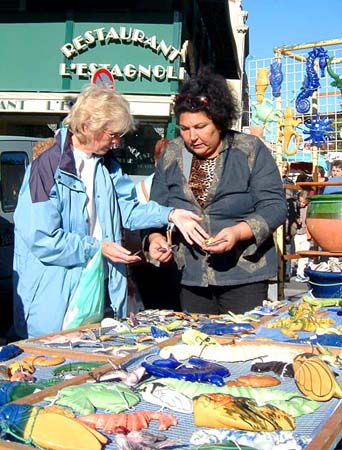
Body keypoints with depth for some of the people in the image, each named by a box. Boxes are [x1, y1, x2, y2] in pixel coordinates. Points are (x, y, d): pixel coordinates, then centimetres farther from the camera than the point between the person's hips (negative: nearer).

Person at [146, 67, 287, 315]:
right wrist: (155, 237, -10)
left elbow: (274, 206, -9)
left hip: (244, 275, -3)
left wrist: (239, 232, -24)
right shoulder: (171, 155, 6)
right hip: (191, 276, 3)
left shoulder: (251, 150, -5)